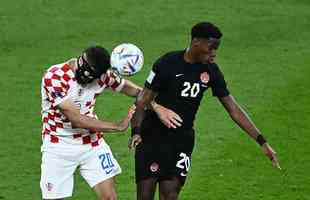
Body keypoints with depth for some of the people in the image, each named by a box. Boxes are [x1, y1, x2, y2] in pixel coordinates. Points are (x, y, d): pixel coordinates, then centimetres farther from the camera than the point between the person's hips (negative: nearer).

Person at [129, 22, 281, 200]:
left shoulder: (211, 71, 1)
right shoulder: (167, 64, -12)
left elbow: (234, 109, 5)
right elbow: (143, 101, -9)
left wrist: (262, 142, 2)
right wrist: (136, 132, -25)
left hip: (183, 140, 3)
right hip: (152, 137, -3)